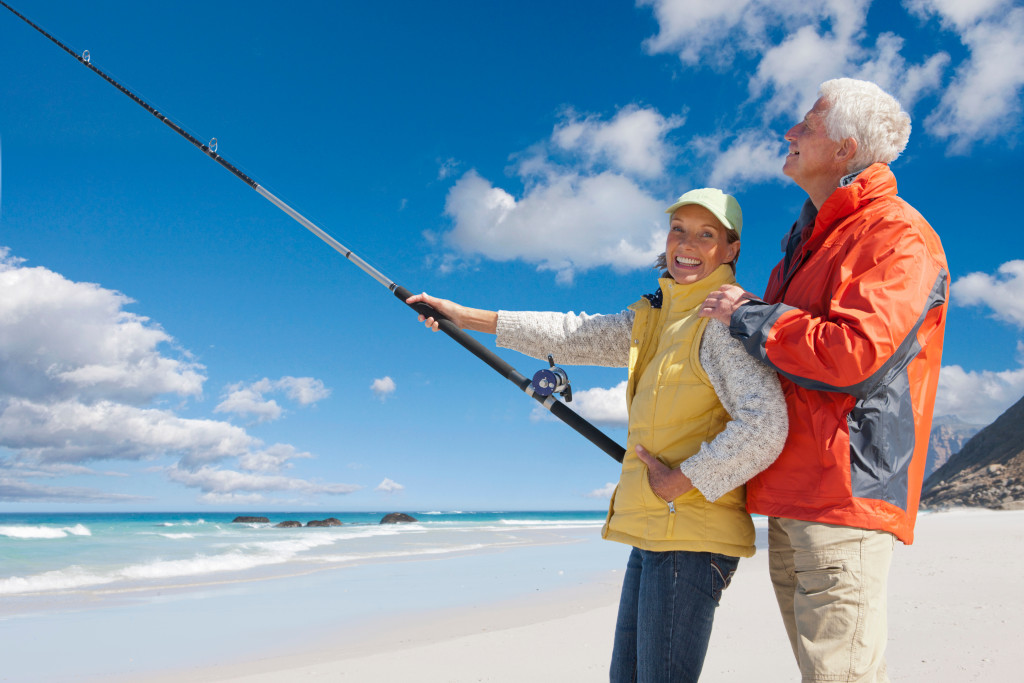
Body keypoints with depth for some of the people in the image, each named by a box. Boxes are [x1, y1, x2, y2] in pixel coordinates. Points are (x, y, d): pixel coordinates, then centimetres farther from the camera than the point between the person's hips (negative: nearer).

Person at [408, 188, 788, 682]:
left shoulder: (725, 319, -12)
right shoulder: (653, 316, 16)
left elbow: (765, 427, -23)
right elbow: (574, 337, 19)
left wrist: (681, 482, -17)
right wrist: (465, 316, 19)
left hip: (692, 538, -9)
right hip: (654, 532, 9)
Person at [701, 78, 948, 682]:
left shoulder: (898, 235, -9)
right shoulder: (809, 236, 22)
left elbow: (859, 355, -24)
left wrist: (748, 317, -13)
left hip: (845, 492, -9)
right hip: (790, 495, 9)